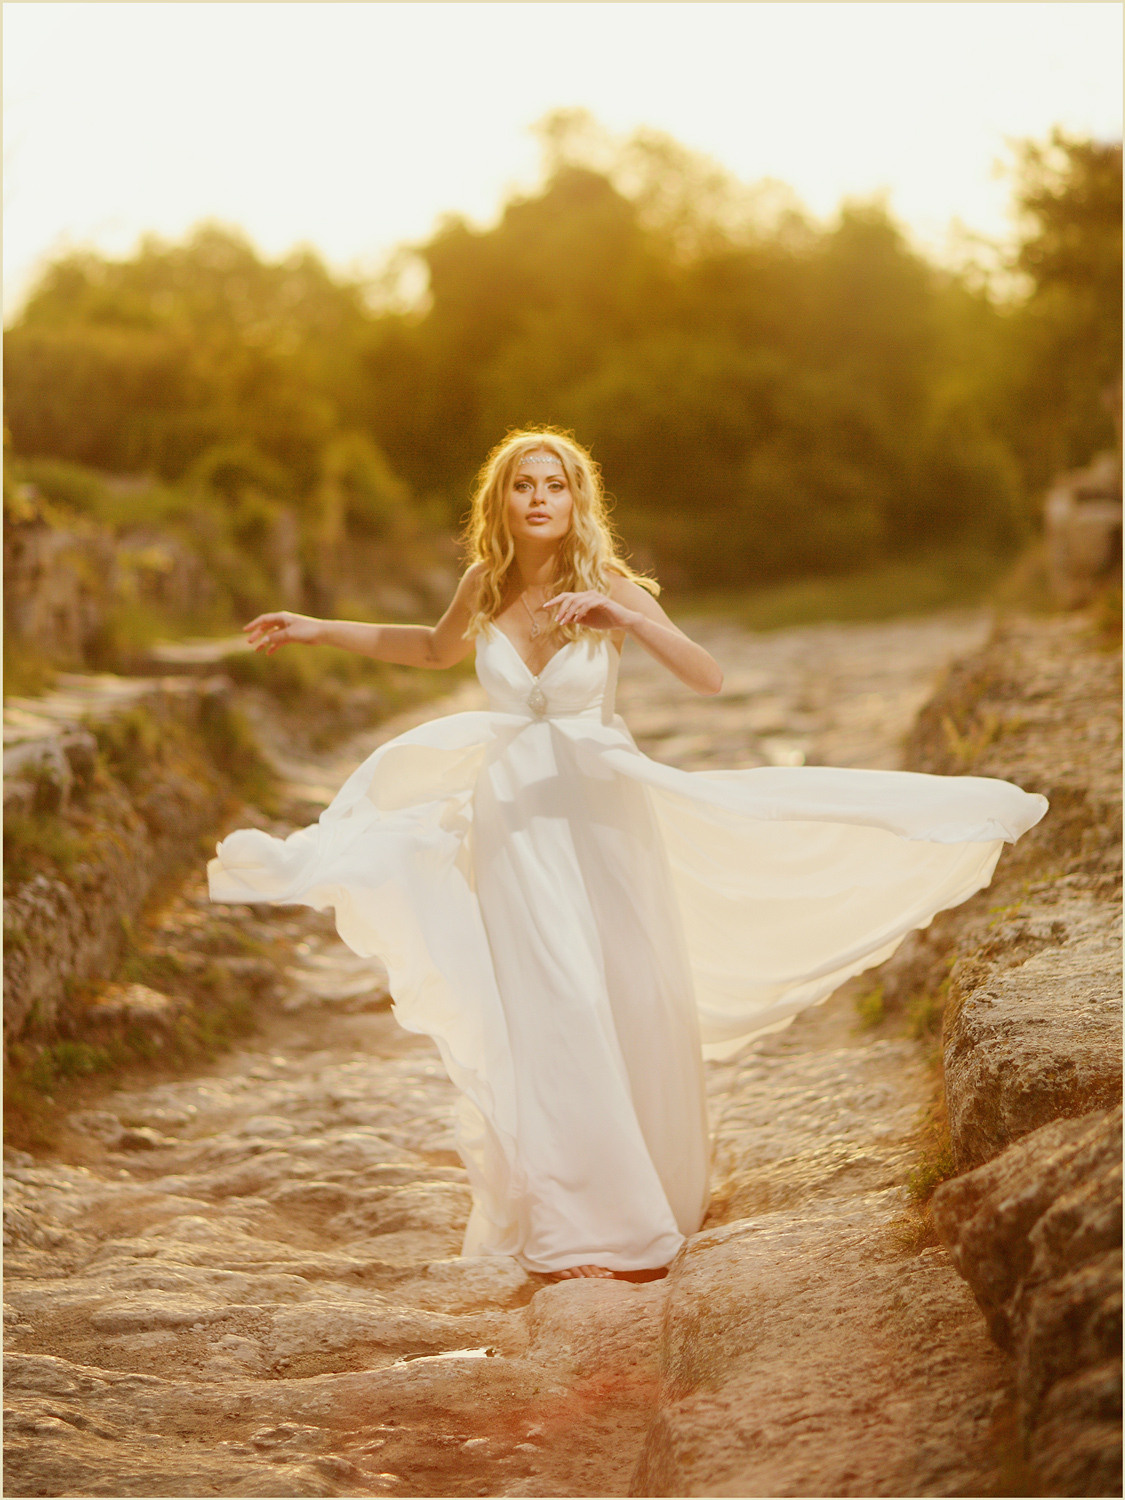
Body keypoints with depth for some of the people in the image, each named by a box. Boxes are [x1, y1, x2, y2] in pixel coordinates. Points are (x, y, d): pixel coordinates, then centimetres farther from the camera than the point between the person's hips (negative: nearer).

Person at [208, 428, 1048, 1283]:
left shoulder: (609, 587, -9)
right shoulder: (486, 586, -1)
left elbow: (709, 678, -20)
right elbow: (437, 649, 22)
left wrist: (624, 619, -33)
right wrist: (319, 632, 20)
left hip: (603, 811, -1)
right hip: (518, 818, 1)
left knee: (633, 1003, 3)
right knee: (550, 1011, -7)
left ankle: (645, 1197, 25)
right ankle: (579, 1221, 3)